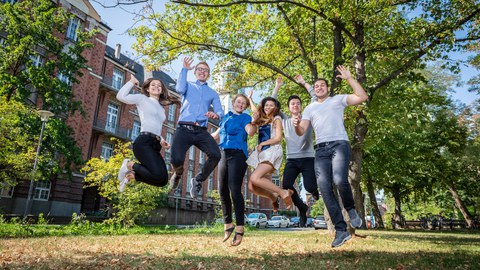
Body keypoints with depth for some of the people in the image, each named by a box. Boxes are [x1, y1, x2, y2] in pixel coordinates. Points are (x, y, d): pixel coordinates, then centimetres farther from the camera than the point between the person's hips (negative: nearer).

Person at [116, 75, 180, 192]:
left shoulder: (161, 109, 28)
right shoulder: (142, 99, 10)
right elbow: (120, 96, -4)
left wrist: (161, 140, 12)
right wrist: (131, 82, 7)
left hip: (155, 145, 7)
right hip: (144, 142, -7)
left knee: (163, 180, -5)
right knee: (158, 175, -25)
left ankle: (131, 175, 13)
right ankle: (129, 164, 1)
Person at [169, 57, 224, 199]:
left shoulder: (213, 93, 24)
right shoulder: (188, 86, 22)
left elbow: (220, 112, 9)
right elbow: (180, 89, -4)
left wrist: (215, 115, -16)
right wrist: (184, 69, 3)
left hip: (201, 132, 2)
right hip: (184, 129, -1)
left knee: (216, 155, -25)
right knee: (177, 160, -22)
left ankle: (198, 180, 2)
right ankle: (178, 174, 19)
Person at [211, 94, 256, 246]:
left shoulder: (245, 117, 5)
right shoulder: (226, 117, 21)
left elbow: (250, 132, -16)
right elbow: (216, 134, 33)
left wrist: (256, 122, -36)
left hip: (237, 155, -6)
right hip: (223, 155, 6)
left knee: (235, 190, -16)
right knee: (223, 191, 5)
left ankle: (240, 228, -10)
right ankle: (228, 224, 19)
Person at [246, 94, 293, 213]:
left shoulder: (276, 119, 6)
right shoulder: (261, 120, 22)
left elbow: (278, 138, -4)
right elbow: (255, 111, 41)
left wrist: (262, 144, -3)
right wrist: (249, 99, 43)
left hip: (273, 151, -6)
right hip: (261, 154, 6)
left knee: (255, 178, -27)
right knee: (252, 187, -8)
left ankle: (284, 193, -14)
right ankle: (273, 197, 13)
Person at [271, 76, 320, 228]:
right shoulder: (285, 121, 15)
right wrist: (277, 87, 11)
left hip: (308, 159, -2)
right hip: (291, 160, 2)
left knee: (310, 187, -17)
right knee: (286, 186, -15)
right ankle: (302, 207, 15)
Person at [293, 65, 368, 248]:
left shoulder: (338, 99, 16)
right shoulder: (309, 108, 23)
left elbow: (362, 97, 2)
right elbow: (301, 132, 12)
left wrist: (349, 78, 2)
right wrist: (296, 125, -11)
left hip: (340, 144, -3)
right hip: (321, 149, 3)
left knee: (339, 179, -29)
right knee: (325, 188, -8)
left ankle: (351, 209, 4)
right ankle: (341, 230, 0)